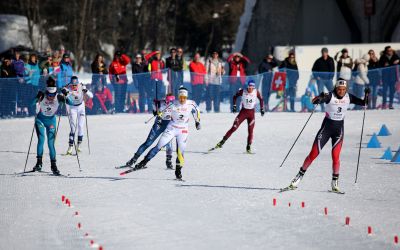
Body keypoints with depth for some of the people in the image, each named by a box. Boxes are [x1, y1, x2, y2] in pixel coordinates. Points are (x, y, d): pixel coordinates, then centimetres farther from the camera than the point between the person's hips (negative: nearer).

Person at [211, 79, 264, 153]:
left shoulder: (256, 92, -7)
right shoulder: (242, 92, -11)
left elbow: (261, 100, 9)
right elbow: (235, 97, 6)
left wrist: (262, 109, 4)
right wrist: (234, 106, -1)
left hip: (251, 113, 1)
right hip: (243, 111, -1)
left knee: (250, 131, -6)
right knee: (234, 127, -8)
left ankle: (248, 148, 4)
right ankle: (222, 142, -4)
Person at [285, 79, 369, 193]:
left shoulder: (348, 97, -3)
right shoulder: (330, 96, -14)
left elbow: (364, 103, 3)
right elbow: (314, 101, -25)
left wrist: (366, 95, -17)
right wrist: (320, 97, -47)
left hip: (339, 129, 2)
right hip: (326, 127, -2)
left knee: (335, 156, -10)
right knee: (313, 154, -3)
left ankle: (335, 183, 3)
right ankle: (300, 176, 10)